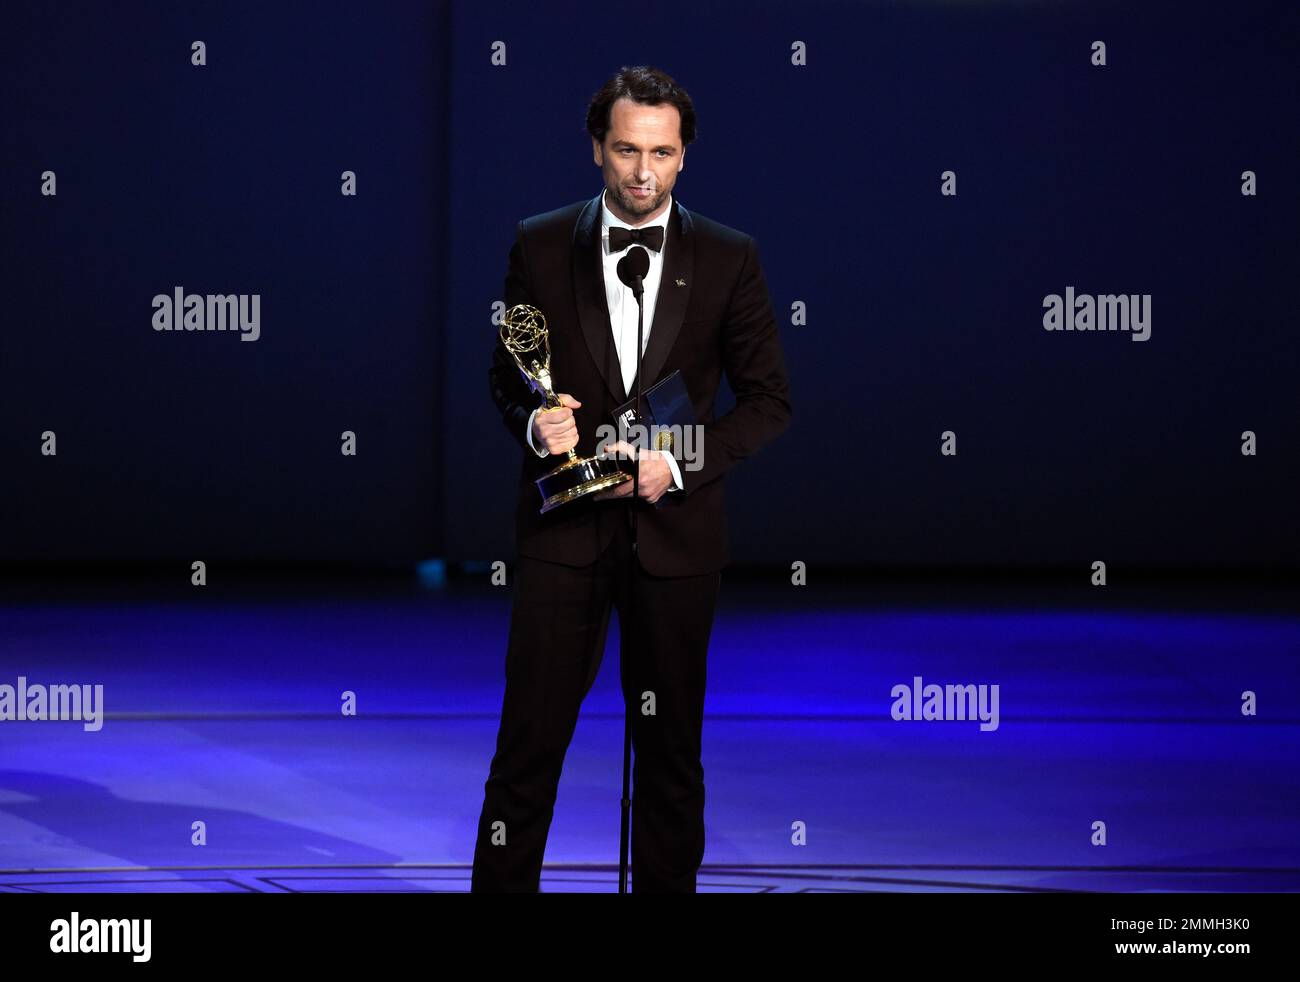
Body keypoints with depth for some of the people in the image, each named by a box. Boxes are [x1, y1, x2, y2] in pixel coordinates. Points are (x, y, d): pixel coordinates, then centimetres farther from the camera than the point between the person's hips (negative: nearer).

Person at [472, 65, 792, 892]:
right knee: (529, 738, -3)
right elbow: (506, 375, 11)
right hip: (564, 528, 0)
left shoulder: (729, 259, 1)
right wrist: (533, 420, -11)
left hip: (675, 529, 0)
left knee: (671, 747, 9)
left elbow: (769, 400, 4)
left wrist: (682, 462, -10)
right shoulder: (540, 247, 3)